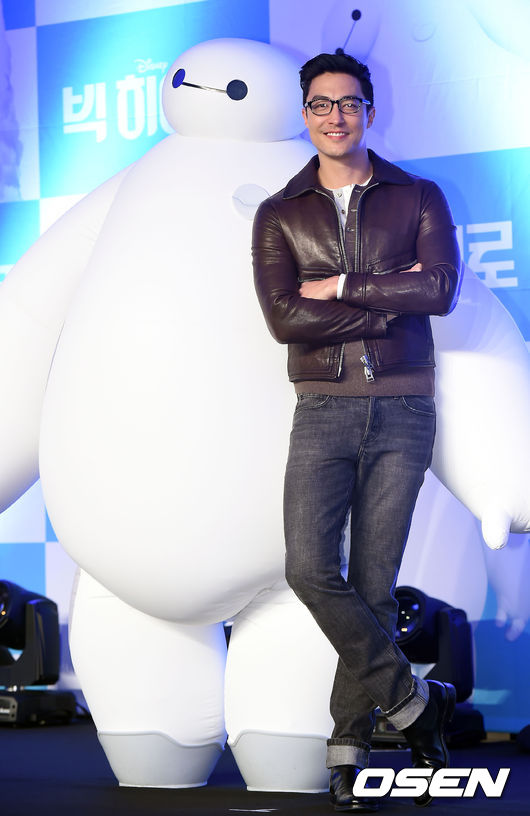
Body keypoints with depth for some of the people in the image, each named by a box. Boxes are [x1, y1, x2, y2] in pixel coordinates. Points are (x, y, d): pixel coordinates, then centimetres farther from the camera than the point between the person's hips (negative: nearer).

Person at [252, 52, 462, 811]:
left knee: (374, 579, 1)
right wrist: (390, 300, -11)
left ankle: (350, 745, 11)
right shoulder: (279, 215, 7)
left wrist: (341, 286, -9)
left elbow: (441, 289, -10)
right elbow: (284, 318, -8)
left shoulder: (418, 198, 7)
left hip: (403, 412, -1)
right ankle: (413, 699, 3)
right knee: (310, 568, -14)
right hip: (324, 411, 1)